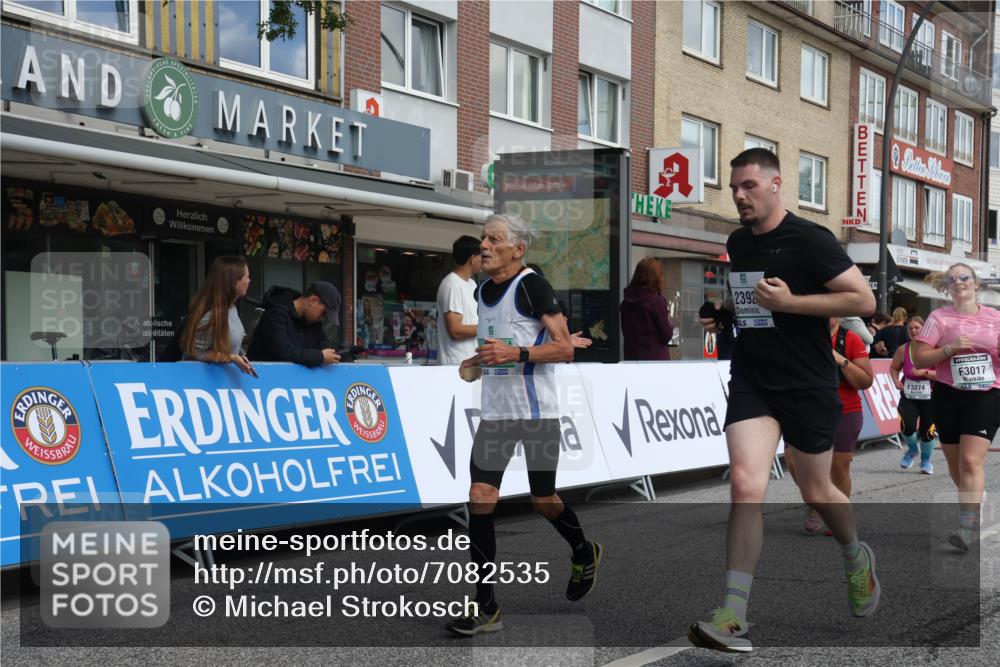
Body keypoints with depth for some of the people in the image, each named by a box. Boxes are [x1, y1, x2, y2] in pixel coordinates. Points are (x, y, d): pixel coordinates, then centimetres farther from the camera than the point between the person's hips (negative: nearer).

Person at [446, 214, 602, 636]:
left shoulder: (532, 285, -11)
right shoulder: (482, 291, 11)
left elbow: (565, 348, -14)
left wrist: (516, 353, -26)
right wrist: (479, 362, 10)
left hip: (537, 411, -6)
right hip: (495, 412, 6)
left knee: (543, 501, 6)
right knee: (480, 499, -4)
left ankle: (585, 554, 38)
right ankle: (485, 607, 2)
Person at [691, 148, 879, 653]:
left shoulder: (809, 239, -11)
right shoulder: (735, 242, 9)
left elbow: (864, 300, -15)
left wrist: (790, 302, -20)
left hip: (808, 384, -4)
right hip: (750, 380, 4)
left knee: (816, 491, 11)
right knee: (745, 483, -14)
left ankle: (856, 558, 45)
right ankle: (733, 618, -15)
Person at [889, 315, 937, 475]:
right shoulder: (903, 350, -3)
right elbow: (894, 368, 14)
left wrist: (925, 372, -24)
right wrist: (896, 381, -5)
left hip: (929, 397, -1)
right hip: (908, 396, 1)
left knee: (927, 431, 2)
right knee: (907, 426, -19)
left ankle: (926, 460, 32)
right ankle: (912, 449, 17)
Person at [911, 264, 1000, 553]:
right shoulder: (939, 317, 1)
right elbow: (919, 359, -3)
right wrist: (949, 348, -17)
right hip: (948, 396, 1)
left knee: (971, 461, -15)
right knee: (955, 462, 12)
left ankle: (968, 528, -16)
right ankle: (971, 506, 37)